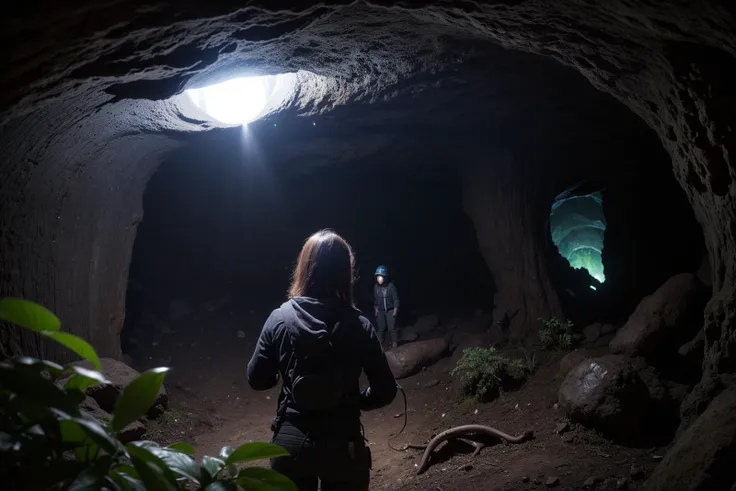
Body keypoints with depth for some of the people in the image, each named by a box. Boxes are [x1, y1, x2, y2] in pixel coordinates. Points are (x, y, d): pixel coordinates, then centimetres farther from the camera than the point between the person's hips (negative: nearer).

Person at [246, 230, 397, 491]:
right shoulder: (358, 326, -11)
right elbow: (385, 391, -7)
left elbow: (257, 379, -1)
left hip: (290, 443, 1)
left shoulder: (280, 318, -8)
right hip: (343, 445, -1)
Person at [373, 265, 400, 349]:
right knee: (381, 328, 10)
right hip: (380, 311, 4)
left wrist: (395, 310, -10)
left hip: (390, 310, -4)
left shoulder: (391, 286, -17)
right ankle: (379, 342, 20)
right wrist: (376, 309, 11)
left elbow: (395, 298, -11)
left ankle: (394, 342, 10)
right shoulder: (376, 286, -5)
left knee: (391, 328, -4)